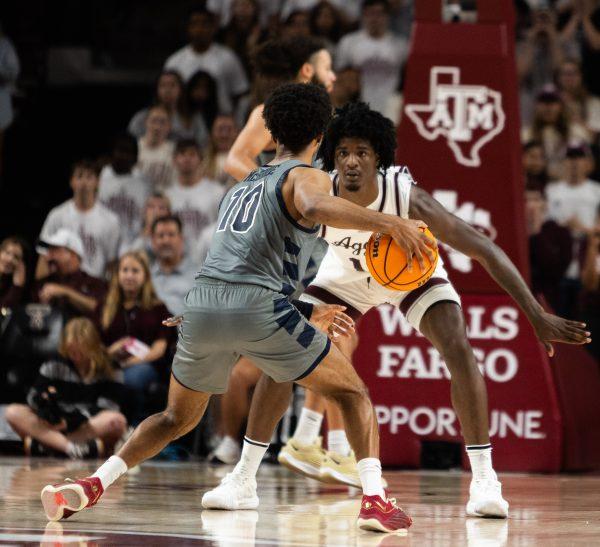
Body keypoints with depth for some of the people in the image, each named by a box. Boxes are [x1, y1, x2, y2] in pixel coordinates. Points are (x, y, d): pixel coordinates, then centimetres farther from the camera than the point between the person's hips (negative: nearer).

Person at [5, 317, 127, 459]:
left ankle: (42, 443, -34)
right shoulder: (55, 366, 8)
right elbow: (32, 396, 3)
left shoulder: (109, 370, 1)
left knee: (117, 421, -37)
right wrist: (41, 400, -23)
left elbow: (108, 408, -8)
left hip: (94, 427, -2)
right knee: (13, 412, -20)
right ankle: (69, 446, -38)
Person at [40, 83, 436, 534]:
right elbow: (314, 208, -19)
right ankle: (375, 500, -8)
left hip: (202, 305, 6)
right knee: (353, 394, 9)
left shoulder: (243, 187, 31)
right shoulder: (306, 177, 8)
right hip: (259, 309, -6)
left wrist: (308, 315, 45)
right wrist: (389, 223, -20)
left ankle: (91, 486, 9)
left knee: (178, 418, 26)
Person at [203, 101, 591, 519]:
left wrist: (538, 317, -39)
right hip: (345, 276, 2)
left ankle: (484, 482, -16)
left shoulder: (407, 198, -38)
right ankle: (243, 480, 3)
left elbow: (485, 250, -35)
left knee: (459, 351, -25)